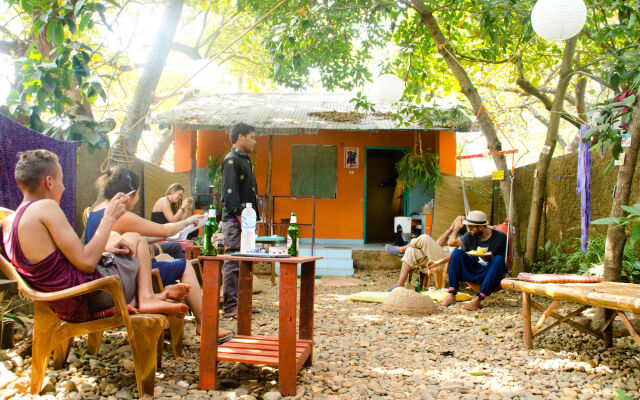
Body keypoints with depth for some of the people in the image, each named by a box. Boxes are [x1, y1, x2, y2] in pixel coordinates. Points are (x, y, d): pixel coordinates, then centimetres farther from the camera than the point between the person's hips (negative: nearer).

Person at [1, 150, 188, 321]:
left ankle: (133, 302, 15)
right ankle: (146, 297, 8)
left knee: (115, 236, 29)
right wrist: (109, 218, -12)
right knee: (135, 239, 15)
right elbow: (87, 263, -22)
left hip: (65, 305, 8)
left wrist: (104, 248, 11)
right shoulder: (45, 207, -19)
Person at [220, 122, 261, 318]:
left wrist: (254, 218, 17)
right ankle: (230, 306, -3)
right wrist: (240, 217, -20)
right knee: (233, 263, -7)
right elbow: (229, 192, -16)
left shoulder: (245, 160, 22)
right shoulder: (231, 160, -8)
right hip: (234, 220, -10)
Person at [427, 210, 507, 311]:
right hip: (473, 272, 3)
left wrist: (489, 259, -26)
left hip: (491, 274, -3)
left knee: (499, 259, -33)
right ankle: (451, 296, -23)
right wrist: (438, 262, 8)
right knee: (457, 252, -16)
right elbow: (459, 254, 16)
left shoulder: (500, 237, -9)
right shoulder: (468, 237, 1)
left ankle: (477, 300, -37)